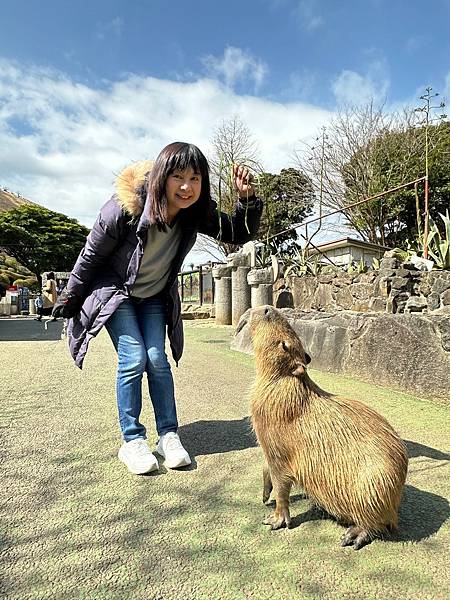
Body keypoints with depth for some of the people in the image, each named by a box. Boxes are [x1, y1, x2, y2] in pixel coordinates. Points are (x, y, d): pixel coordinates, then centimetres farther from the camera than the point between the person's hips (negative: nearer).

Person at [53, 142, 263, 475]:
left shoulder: (197, 213, -19)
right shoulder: (125, 208, -31)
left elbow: (240, 234, -11)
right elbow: (91, 256, -17)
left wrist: (247, 198, -30)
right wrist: (70, 300, -5)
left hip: (156, 295, 4)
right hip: (115, 291, -3)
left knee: (157, 358, -4)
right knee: (133, 358, -13)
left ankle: (169, 435, 7)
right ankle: (132, 441, 1)